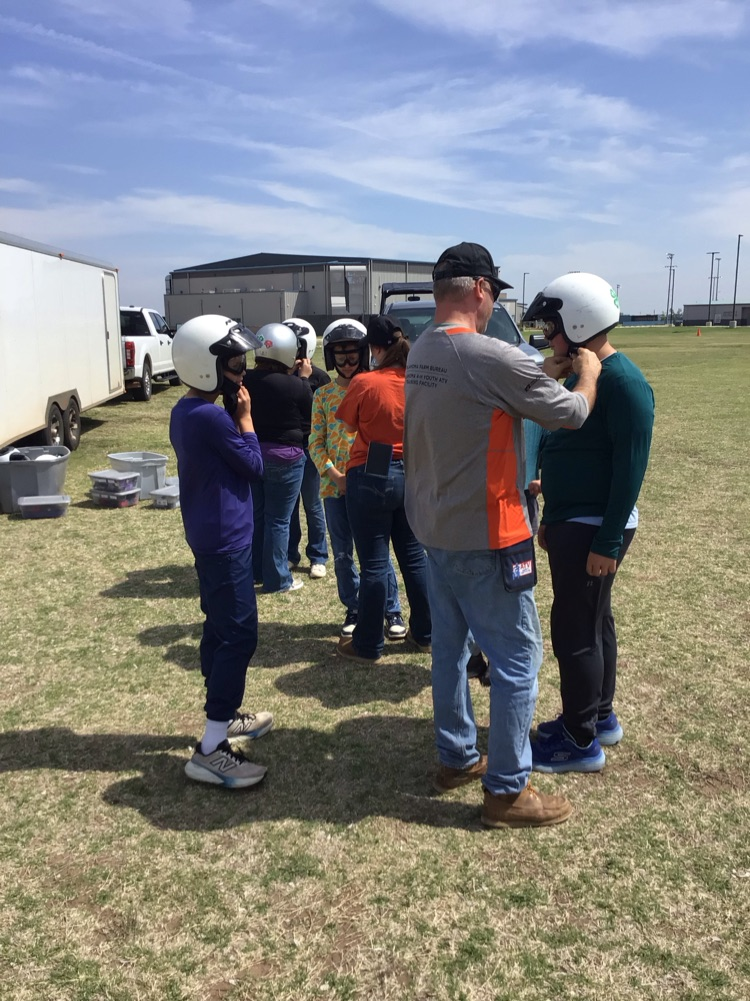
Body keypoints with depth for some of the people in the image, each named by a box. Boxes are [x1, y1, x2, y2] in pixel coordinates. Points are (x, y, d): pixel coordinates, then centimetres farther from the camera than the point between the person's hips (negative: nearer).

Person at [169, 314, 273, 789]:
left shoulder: (185, 411, 9)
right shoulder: (212, 416, -22)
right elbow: (255, 466, -11)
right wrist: (245, 415, -5)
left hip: (210, 536, 10)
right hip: (227, 540, -10)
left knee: (219, 629, 19)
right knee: (239, 637, -7)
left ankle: (223, 715, 33)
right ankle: (210, 750, -4)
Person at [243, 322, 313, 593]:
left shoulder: (244, 381, -7)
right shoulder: (295, 386, -20)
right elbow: (309, 418, -3)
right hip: (285, 457, -5)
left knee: (255, 515, 18)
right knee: (278, 520, 5)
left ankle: (255, 572, 31)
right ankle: (277, 579, 14)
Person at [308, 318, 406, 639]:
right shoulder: (323, 394, 6)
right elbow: (316, 442, 4)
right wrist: (334, 475, -10)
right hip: (334, 485, 3)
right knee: (342, 554, 9)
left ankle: (392, 611, 13)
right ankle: (353, 609, 26)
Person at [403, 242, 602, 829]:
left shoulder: (421, 354, 5)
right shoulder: (493, 357, -21)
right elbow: (571, 413, -9)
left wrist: (545, 373, 13)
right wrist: (588, 372, 9)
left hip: (435, 529, 9)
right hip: (485, 537, -9)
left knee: (450, 645, 19)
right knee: (517, 659, 4)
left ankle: (457, 758, 34)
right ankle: (507, 790, 15)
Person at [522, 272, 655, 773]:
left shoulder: (623, 382, -19)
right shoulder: (581, 374, 11)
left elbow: (631, 467, -22)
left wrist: (608, 541, -22)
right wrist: (552, 519, 18)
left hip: (595, 528, -9)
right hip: (572, 521, 10)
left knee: (575, 629, -1)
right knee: (592, 622, 18)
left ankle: (582, 742, 13)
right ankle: (601, 717, 33)